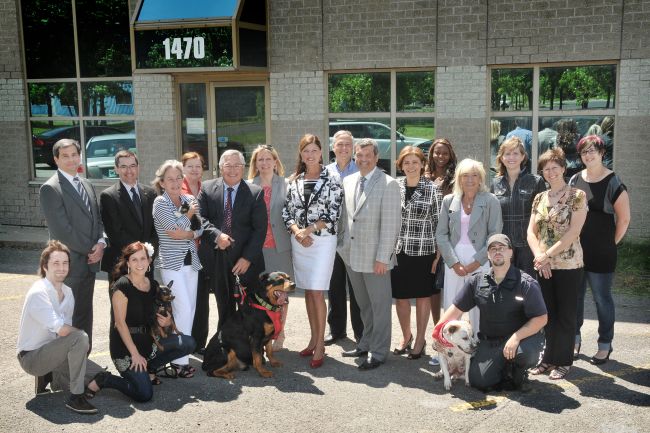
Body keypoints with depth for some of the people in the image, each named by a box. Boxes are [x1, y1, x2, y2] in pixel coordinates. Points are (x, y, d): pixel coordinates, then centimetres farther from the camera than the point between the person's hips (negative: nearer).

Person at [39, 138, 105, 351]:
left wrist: (101, 243, -4)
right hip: (70, 262, -7)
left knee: (85, 310, 15)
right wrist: (89, 249, -11)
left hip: (89, 260, 7)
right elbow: (61, 229, -17)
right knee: (70, 313, 1)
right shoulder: (50, 188, -11)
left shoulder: (87, 185, 13)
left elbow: (98, 218, 15)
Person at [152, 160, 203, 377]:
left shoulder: (189, 200, 10)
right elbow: (174, 227, -16)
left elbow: (199, 229, 8)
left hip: (191, 261, 6)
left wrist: (183, 234, -9)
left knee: (190, 309, 7)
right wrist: (189, 214, -3)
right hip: (172, 263, -6)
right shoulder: (160, 202, -5)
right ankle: (180, 360, -3)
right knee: (183, 309, -11)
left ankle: (182, 354, 18)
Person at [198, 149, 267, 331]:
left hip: (245, 261, -1)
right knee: (224, 308, 12)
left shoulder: (255, 193, -2)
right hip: (217, 258, 1)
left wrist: (248, 258, -13)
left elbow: (260, 229, -5)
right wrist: (216, 235, -19)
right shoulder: (207, 188, 4)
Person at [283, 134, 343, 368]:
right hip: (298, 241, 5)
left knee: (316, 292, -7)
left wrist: (308, 229, -13)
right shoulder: (294, 180, 9)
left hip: (322, 240, -4)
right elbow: (287, 211, 7)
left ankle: (320, 344, 2)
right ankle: (313, 338, 21)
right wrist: (297, 232, -10)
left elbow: (333, 213, -9)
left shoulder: (331, 180, -3)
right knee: (307, 291, 10)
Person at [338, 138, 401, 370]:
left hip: (375, 257, -6)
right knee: (363, 305, 18)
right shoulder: (348, 181, 9)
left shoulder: (388, 184, -10)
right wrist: (342, 244, 10)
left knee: (379, 305, 4)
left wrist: (382, 257, -17)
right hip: (351, 254, 6)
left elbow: (391, 224, -14)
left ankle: (378, 353, 14)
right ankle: (366, 344, 30)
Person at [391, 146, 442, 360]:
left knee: (422, 296, 9)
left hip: (423, 251, -3)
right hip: (398, 250, 3)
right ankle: (406, 336, 31)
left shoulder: (433, 189, -5)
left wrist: (439, 254, -5)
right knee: (400, 296, 11)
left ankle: (420, 339, 24)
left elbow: (439, 223, -3)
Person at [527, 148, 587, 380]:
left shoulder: (577, 196, -6)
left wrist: (547, 254, -15)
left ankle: (564, 361, 18)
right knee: (547, 314, 10)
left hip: (569, 265, -4)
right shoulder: (539, 198, 10)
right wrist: (539, 256, -9)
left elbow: (573, 232, -13)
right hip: (543, 267, 4)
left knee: (565, 315, 5)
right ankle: (549, 357, 24)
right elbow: (531, 232, 7)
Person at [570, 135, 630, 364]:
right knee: (575, 296, 12)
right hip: (575, 251, 5)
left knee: (602, 298, 5)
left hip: (601, 254, -4)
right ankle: (574, 339, 25)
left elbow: (623, 218, -6)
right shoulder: (575, 180, 6)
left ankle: (605, 345, 18)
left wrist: (611, 243, -1)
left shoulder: (613, 183, -9)